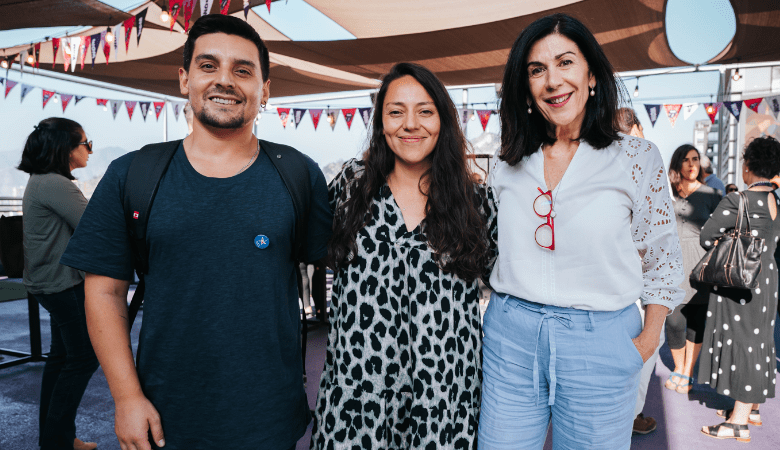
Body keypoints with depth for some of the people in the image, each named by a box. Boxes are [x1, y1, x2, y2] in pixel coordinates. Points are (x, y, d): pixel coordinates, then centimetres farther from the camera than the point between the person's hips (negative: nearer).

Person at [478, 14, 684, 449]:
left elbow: (661, 256, 3)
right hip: (509, 336, 3)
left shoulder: (638, 158, -4)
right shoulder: (509, 164, 5)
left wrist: (648, 340, -2)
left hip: (598, 344, -2)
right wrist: (500, 307, 9)